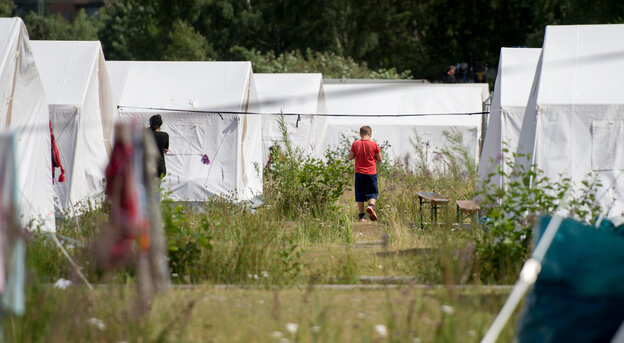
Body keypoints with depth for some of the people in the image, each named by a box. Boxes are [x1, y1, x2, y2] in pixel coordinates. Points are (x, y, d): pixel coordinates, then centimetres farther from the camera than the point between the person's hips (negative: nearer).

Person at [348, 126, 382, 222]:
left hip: (359, 173, 1)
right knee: (373, 192, 8)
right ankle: (371, 205, -21)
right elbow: (379, 159, -1)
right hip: (371, 173, -1)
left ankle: (361, 215, 7)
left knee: (359, 194, 8)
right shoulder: (374, 144, -6)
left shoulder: (355, 144, -3)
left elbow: (350, 157, 1)